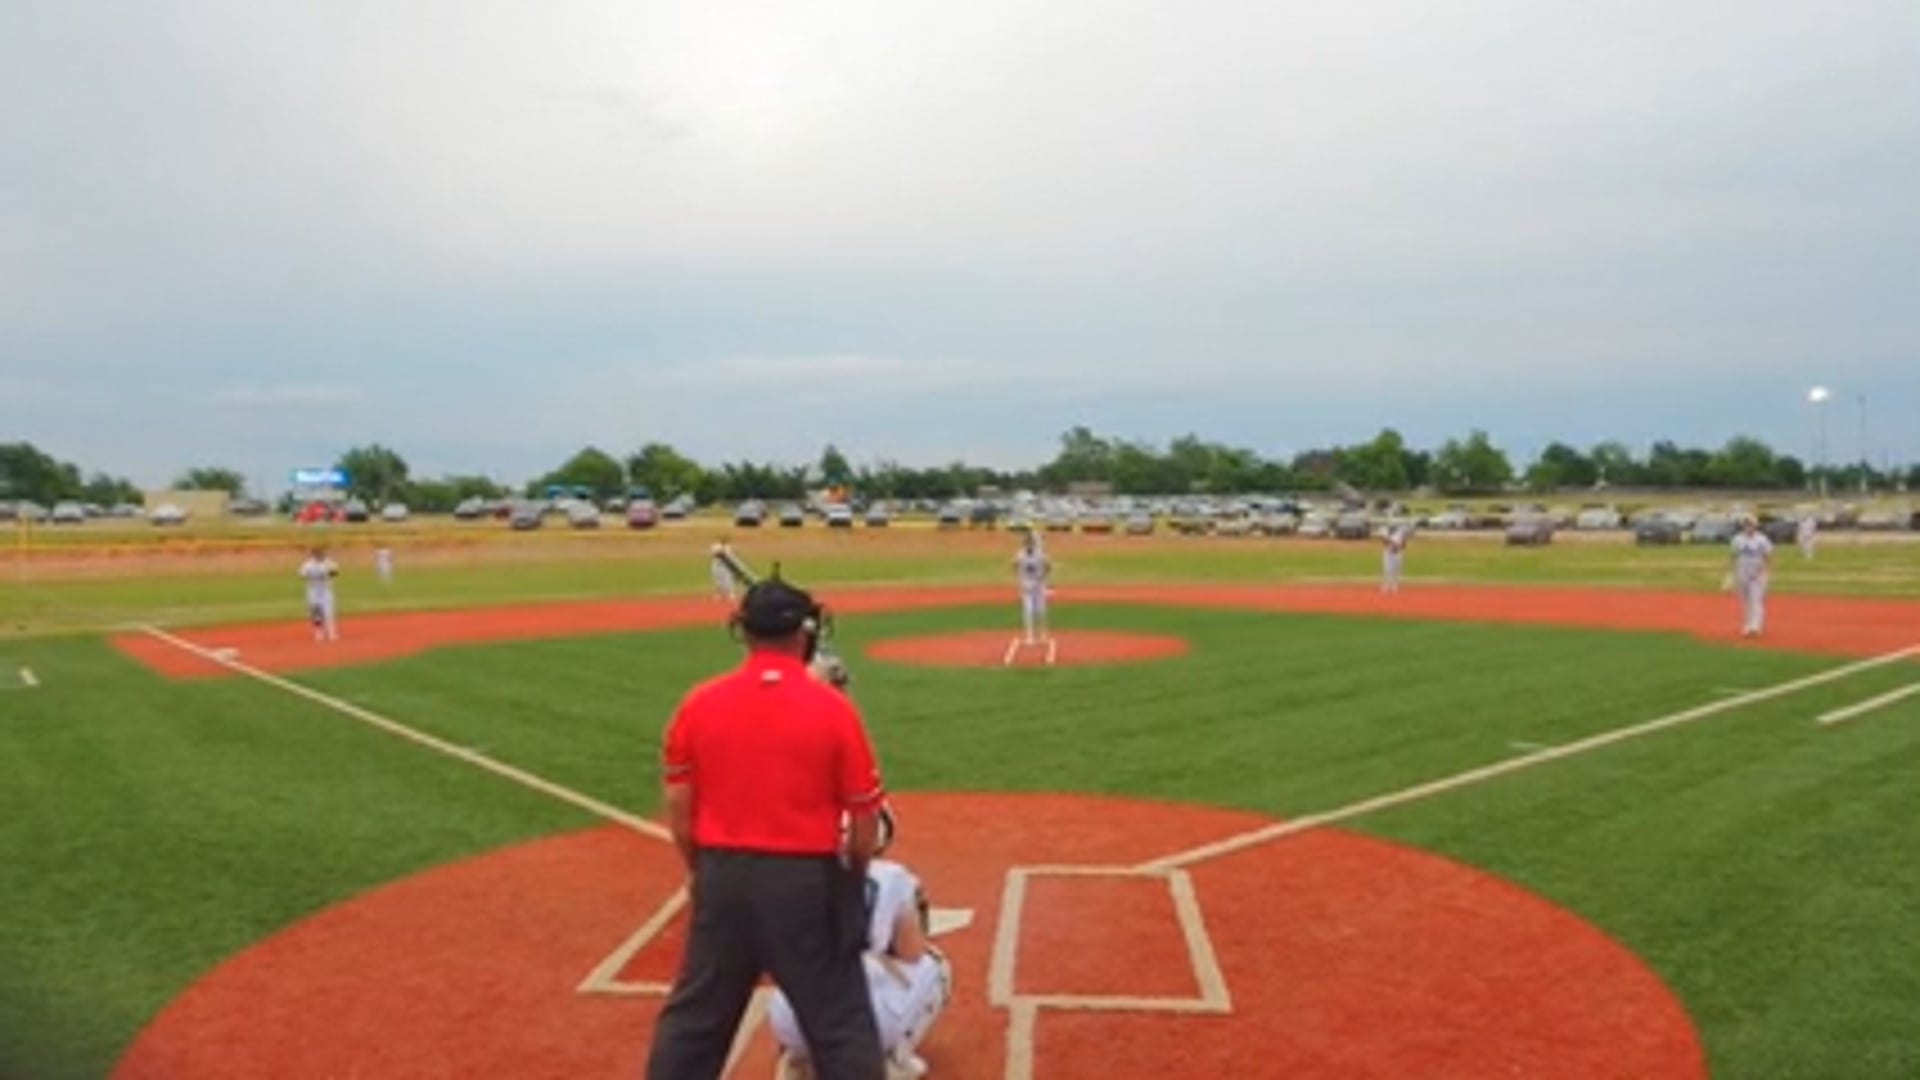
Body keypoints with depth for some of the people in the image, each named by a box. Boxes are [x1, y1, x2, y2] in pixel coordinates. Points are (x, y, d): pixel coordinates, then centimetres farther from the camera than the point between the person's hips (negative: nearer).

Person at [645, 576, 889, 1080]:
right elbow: (865, 814, -5)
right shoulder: (832, 707, -11)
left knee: (694, 1014, 19)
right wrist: (852, 875, 12)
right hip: (807, 878, -3)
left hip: (723, 876, 3)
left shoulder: (698, 703, -4)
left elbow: (678, 807, 1)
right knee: (840, 1019, 8)